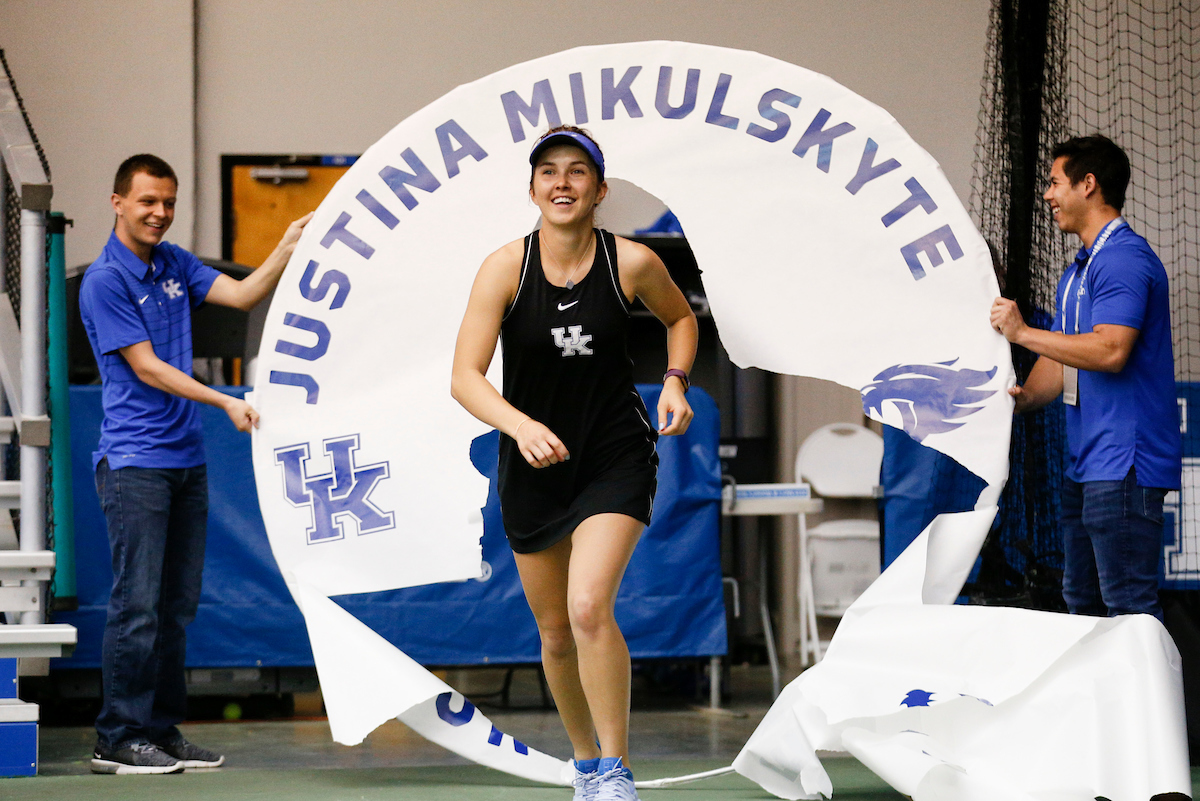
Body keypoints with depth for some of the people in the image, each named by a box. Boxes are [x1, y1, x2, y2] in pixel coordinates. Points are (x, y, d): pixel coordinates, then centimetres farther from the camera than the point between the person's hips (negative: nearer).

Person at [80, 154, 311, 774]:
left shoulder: (174, 264, 13)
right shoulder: (105, 281, -10)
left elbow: (240, 294, 9)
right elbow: (147, 368, -13)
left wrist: (287, 251, -5)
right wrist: (226, 403, -16)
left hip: (186, 459, 8)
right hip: (134, 461, -8)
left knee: (177, 605, 9)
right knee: (138, 604, -9)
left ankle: (162, 730, 14)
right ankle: (117, 739, -3)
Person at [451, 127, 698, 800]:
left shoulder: (633, 262, -10)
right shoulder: (505, 268, -12)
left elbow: (681, 317, 13)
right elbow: (465, 377, -16)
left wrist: (675, 381, -4)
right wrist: (521, 426, -33)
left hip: (617, 459, -2)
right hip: (533, 466, 2)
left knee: (589, 607, -23)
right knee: (557, 635, 12)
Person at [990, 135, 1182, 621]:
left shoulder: (1123, 258, -13)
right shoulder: (1077, 272, 21)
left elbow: (1110, 350, -24)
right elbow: (1062, 360, 21)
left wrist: (1022, 333, -17)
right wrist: (1025, 395, -1)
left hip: (1124, 466, -11)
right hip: (1086, 466, 11)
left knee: (1130, 607, -12)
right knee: (1083, 603, 13)